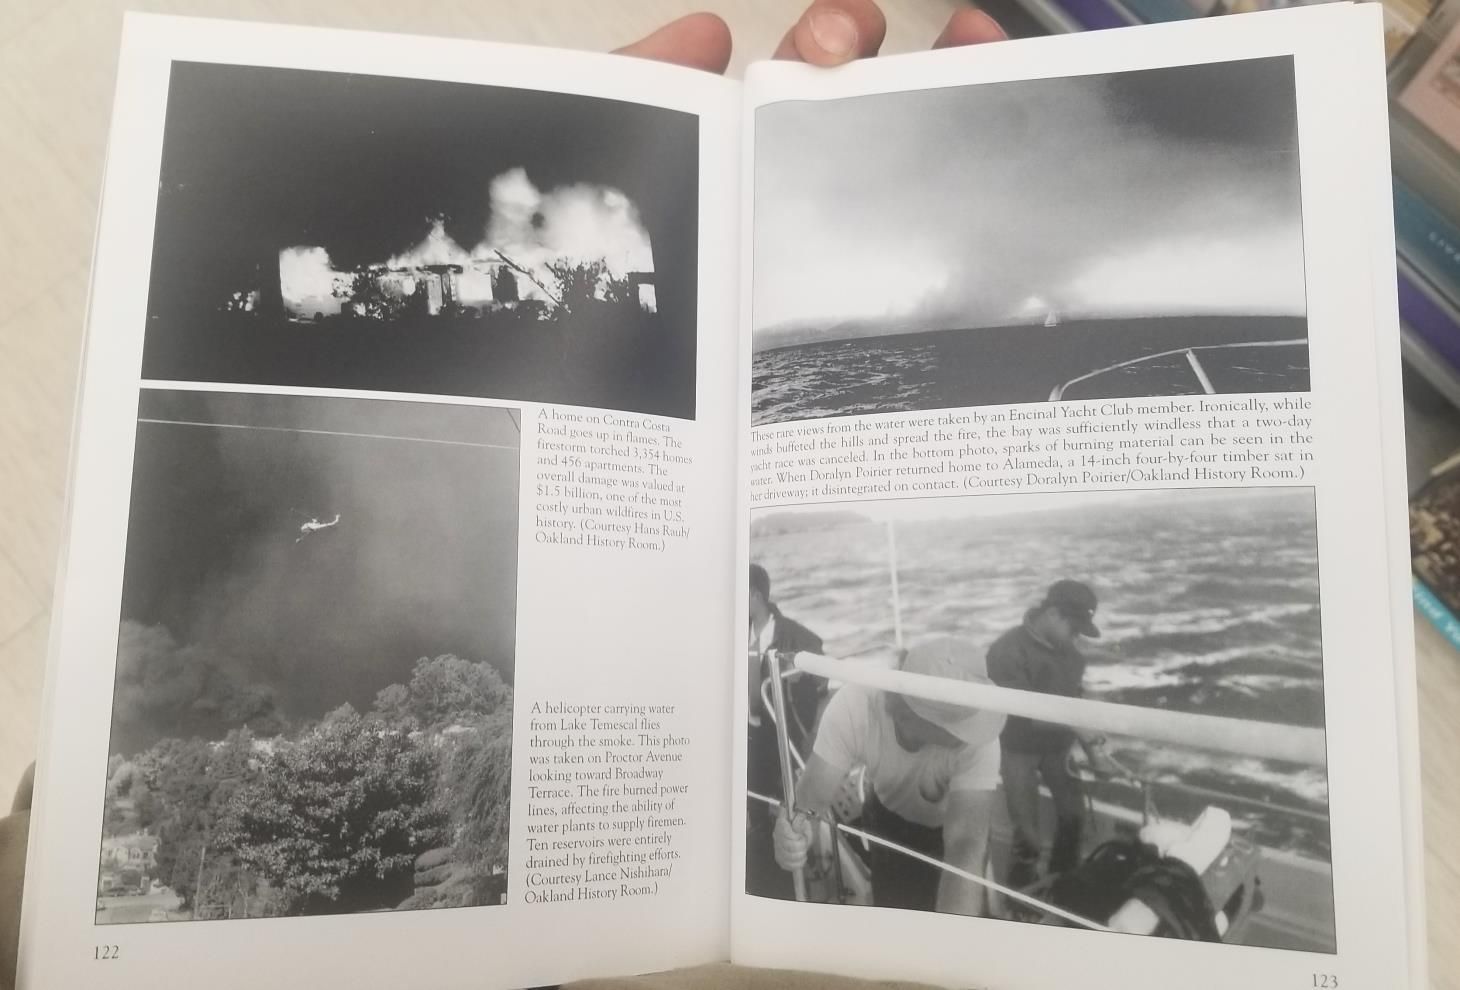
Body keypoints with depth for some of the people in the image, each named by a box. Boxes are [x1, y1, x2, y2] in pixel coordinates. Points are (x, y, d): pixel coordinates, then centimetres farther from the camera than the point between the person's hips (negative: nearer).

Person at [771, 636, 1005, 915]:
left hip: (955, 824, -1)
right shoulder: (853, 705, -38)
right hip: (891, 815, 1)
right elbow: (814, 794, -35)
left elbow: (966, 847, -48)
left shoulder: (975, 739, -42)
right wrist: (798, 822, -60)